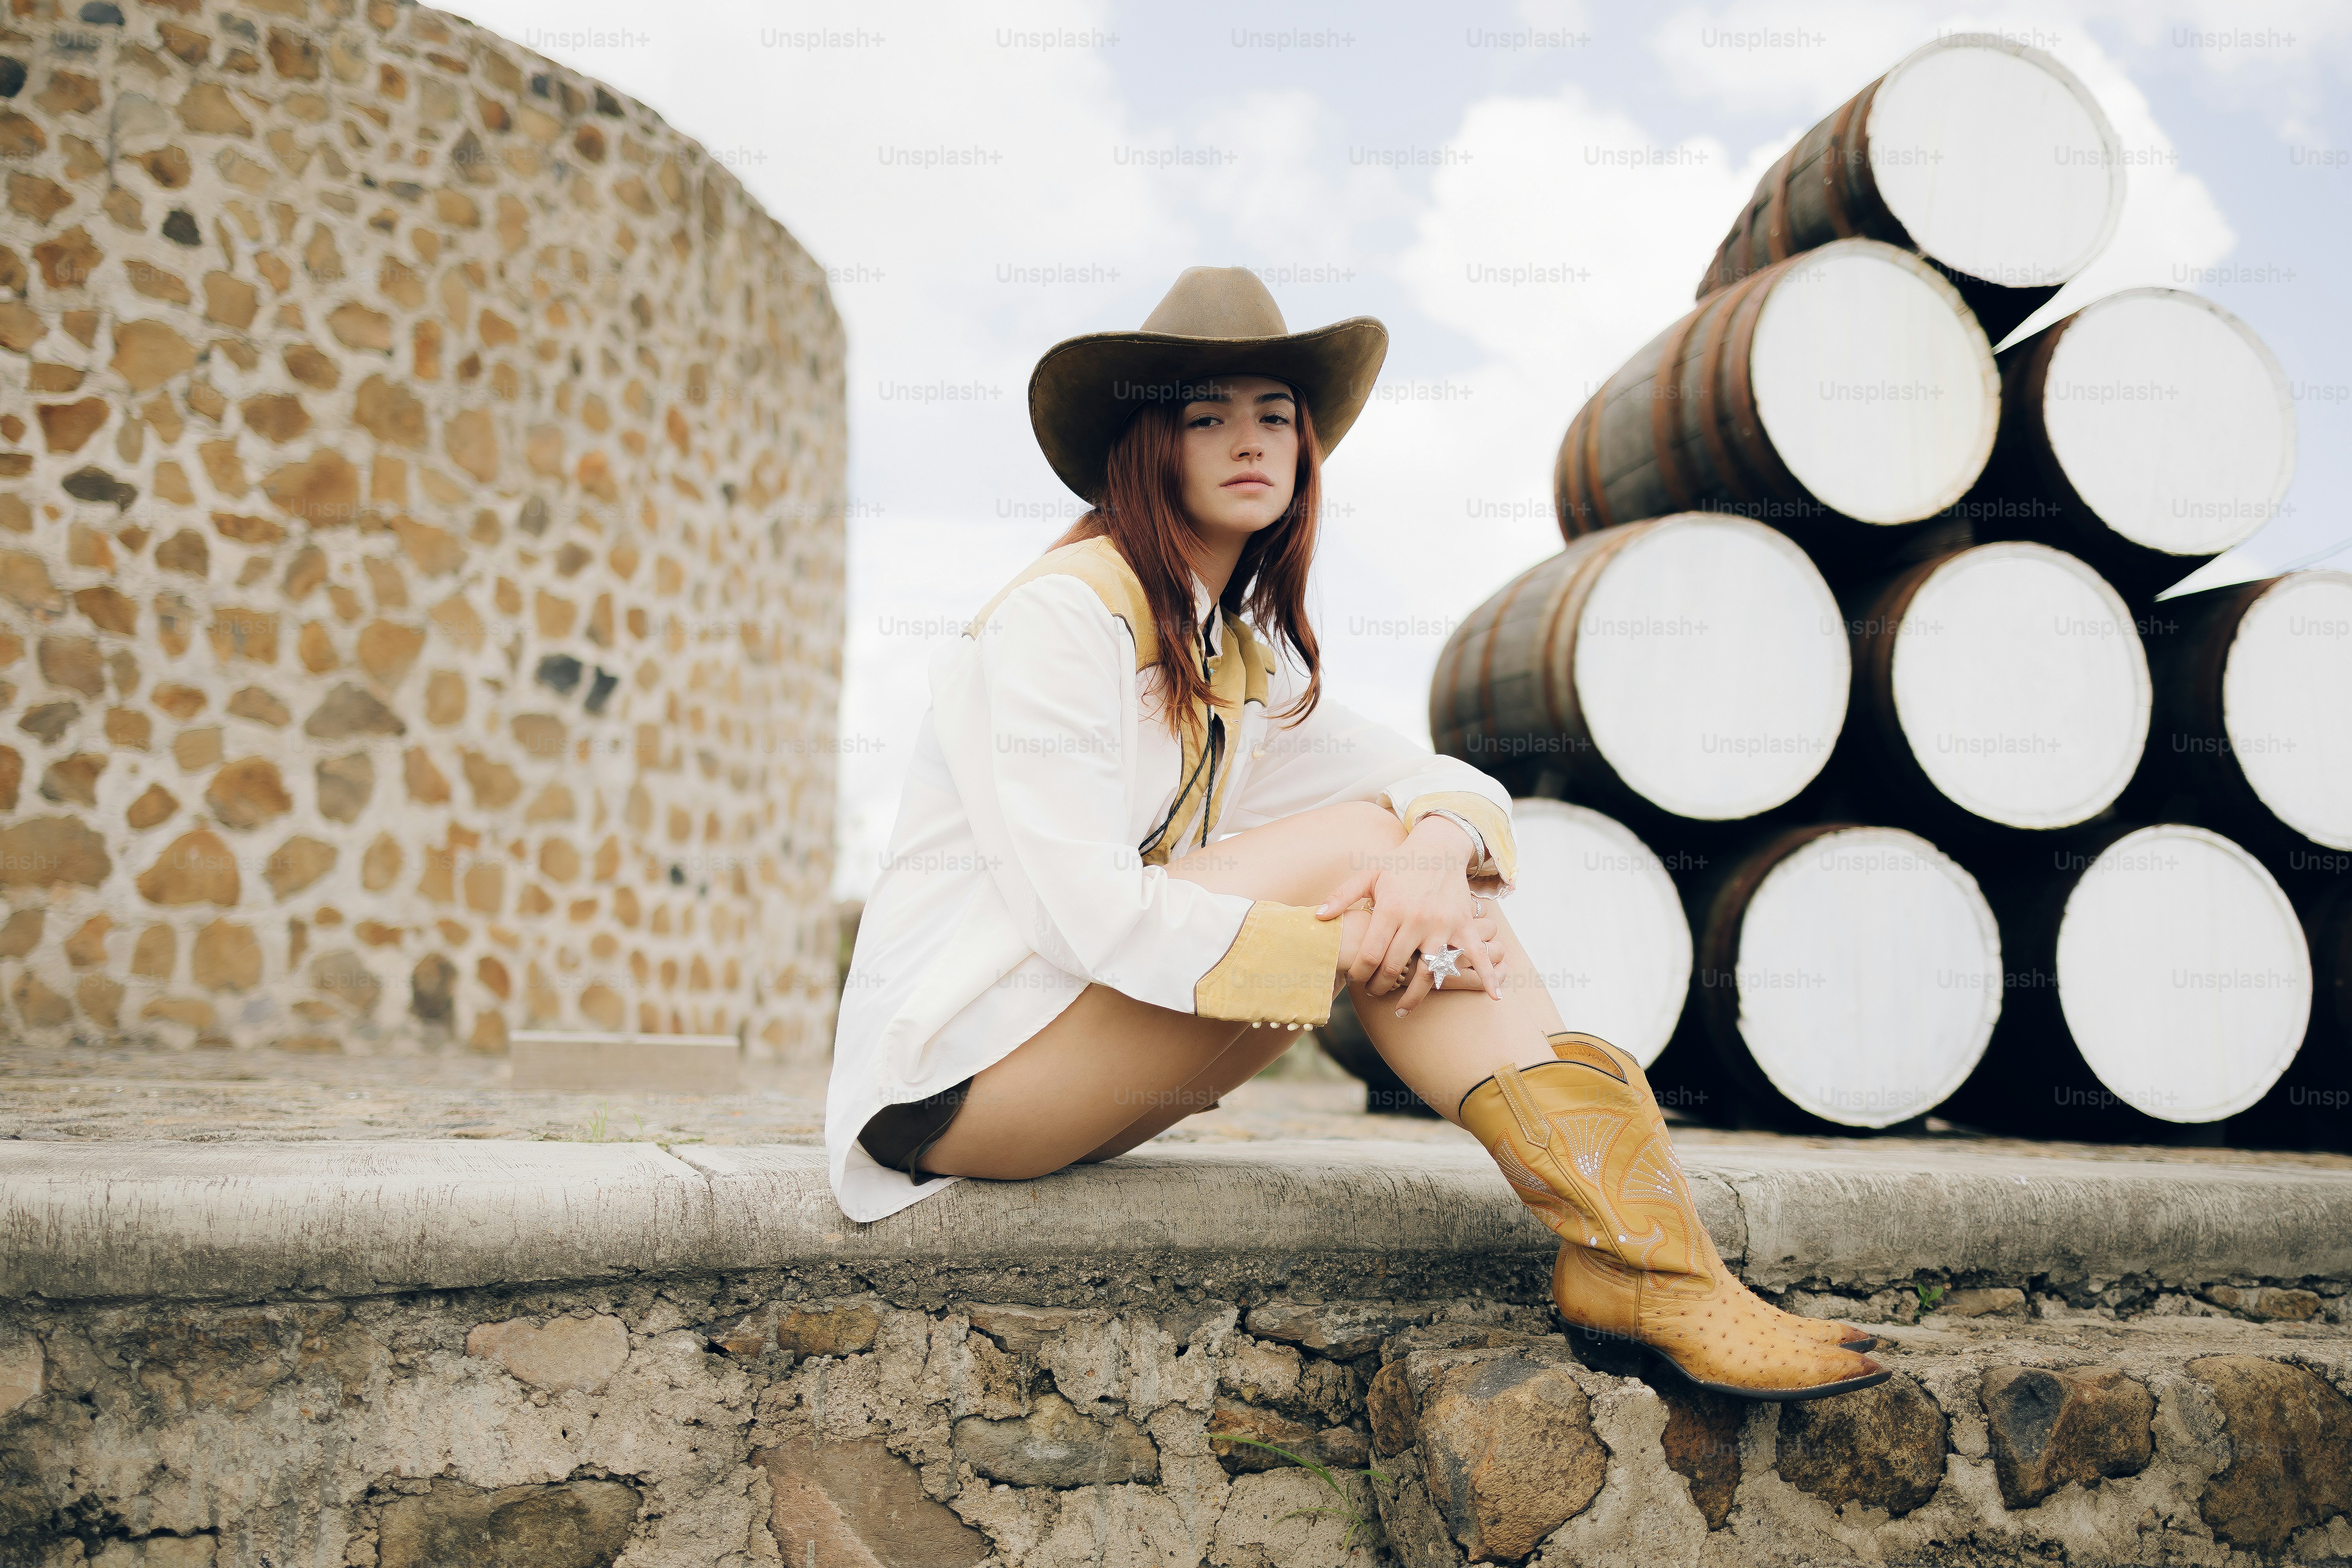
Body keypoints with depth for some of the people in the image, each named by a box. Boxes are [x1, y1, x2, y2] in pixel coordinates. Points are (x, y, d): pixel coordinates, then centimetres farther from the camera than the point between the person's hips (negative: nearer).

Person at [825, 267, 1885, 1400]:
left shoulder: (1244, 656, 12)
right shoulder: (1060, 616, -14)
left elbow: (1449, 780, 2)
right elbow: (1084, 913, -24)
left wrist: (1438, 845, -23)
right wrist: (1352, 946, -26)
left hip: (1070, 1055, 8)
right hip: (953, 1061, -8)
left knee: (1410, 846, -11)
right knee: (1359, 841, -21)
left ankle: (1637, 1262, -20)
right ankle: (1640, 1261, -25)